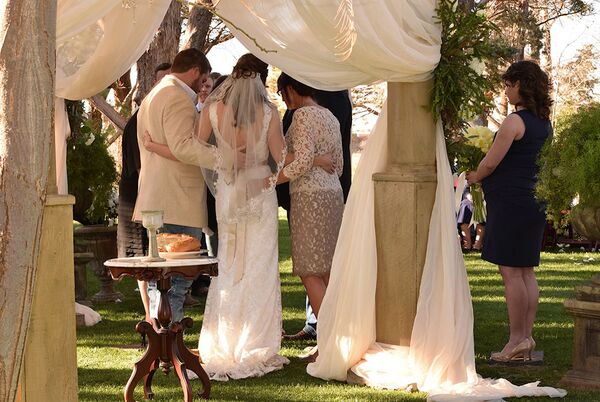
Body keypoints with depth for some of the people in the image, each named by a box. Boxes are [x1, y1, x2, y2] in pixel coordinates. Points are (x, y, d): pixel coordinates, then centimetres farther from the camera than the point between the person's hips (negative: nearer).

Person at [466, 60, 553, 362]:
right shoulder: (543, 122, 12)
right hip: (534, 200, 9)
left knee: (511, 271, -5)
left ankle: (517, 339, -4)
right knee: (526, 271, 10)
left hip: (510, 201, -9)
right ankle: (527, 337, 13)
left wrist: (474, 176, 7)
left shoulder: (515, 121, -15)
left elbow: (491, 162, -13)